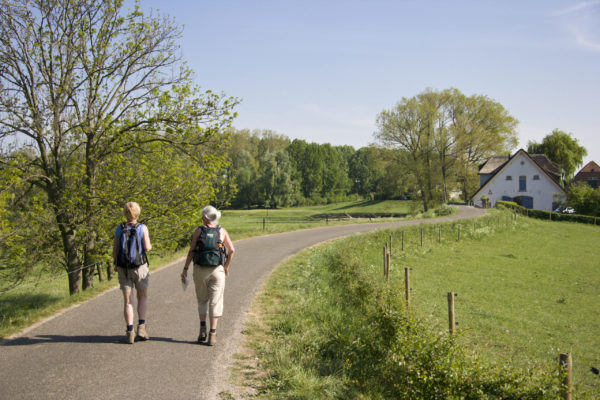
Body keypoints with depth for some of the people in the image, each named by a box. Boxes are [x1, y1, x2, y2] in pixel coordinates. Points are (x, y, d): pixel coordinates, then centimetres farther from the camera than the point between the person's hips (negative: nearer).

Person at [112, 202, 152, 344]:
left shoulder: (119, 229, -1)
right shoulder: (142, 228, -9)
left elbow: (115, 249, 1)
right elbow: (147, 247, -15)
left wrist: (115, 264, 17)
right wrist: (149, 246, 9)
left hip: (123, 268, 2)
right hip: (140, 267, -2)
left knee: (128, 301, 6)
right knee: (142, 297, 16)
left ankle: (130, 332, 1)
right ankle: (141, 327, 6)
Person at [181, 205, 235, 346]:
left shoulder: (198, 231, -3)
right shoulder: (222, 231, 2)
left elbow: (191, 251, -7)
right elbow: (231, 250, 2)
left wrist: (185, 269, -2)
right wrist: (226, 266, 15)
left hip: (200, 270, 0)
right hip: (217, 270, 0)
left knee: (202, 300, 18)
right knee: (215, 302, 4)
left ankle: (202, 329, 6)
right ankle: (212, 334, -1)